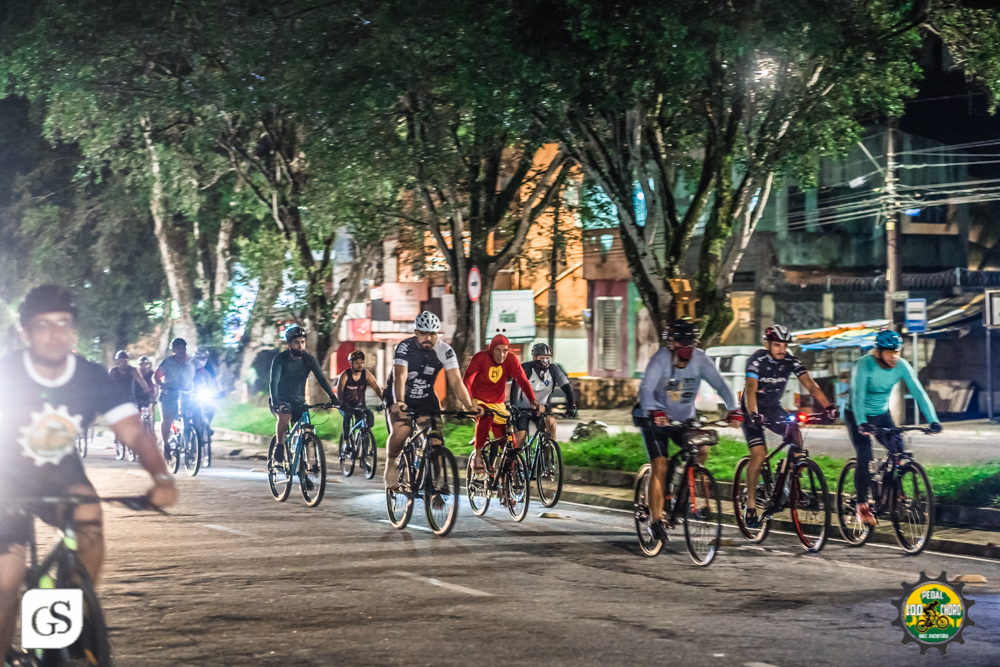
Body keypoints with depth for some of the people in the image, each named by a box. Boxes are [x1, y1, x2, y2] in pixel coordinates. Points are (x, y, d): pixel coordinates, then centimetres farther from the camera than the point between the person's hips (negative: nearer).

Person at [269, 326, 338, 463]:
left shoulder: (309, 359, -5)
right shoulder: (280, 359, -14)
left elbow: (321, 379, -11)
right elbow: (274, 382, -24)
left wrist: (333, 397, -26)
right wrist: (275, 401, -41)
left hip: (299, 401, 3)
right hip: (281, 400, -3)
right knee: (285, 417, -34)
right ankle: (279, 447, -17)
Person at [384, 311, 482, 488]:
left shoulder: (445, 351, -14)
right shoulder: (405, 347, -22)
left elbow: (456, 381, -21)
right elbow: (400, 377, -35)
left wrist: (470, 405, -36)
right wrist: (399, 402, -53)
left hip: (426, 400, 3)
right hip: (401, 399, -3)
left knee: (435, 443, -13)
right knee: (401, 431, -29)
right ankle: (391, 464, -2)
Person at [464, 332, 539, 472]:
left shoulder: (511, 360, -11)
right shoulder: (480, 358, -20)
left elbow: (522, 380, -17)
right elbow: (467, 380, -29)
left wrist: (532, 400, -31)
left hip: (497, 404, 4)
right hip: (478, 401, -4)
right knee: (485, 418, -35)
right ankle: (477, 457, -26)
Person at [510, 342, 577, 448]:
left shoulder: (553, 370, -12)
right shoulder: (525, 368, -20)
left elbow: (566, 387, -16)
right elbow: (515, 388, -26)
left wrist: (571, 406, -29)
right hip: (524, 407, -2)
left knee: (551, 421, -27)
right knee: (520, 437, -13)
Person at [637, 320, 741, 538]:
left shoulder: (700, 359, -13)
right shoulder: (661, 359, -22)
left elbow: (720, 384, -17)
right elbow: (646, 388, -35)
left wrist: (733, 410, -32)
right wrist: (654, 412, -53)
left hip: (684, 419, 3)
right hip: (656, 419, -3)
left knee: (701, 449, -20)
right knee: (660, 466, -15)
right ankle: (656, 518, -9)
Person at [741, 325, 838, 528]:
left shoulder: (790, 361, -11)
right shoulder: (757, 360, -23)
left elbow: (810, 384, -20)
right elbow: (750, 388, -36)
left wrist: (827, 407, -34)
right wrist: (753, 414, -53)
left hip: (773, 408, 4)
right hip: (753, 411, -4)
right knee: (759, 455, -17)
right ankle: (751, 503, -5)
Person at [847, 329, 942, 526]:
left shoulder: (902, 366, -15)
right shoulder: (864, 365, -27)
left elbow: (918, 391, -20)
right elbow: (857, 394, -37)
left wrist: (933, 420, -32)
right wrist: (862, 423, -52)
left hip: (881, 414, 4)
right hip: (857, 416, -4)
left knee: (898, 449, -16)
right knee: (865, 455, -20)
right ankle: (862, 505, -10)